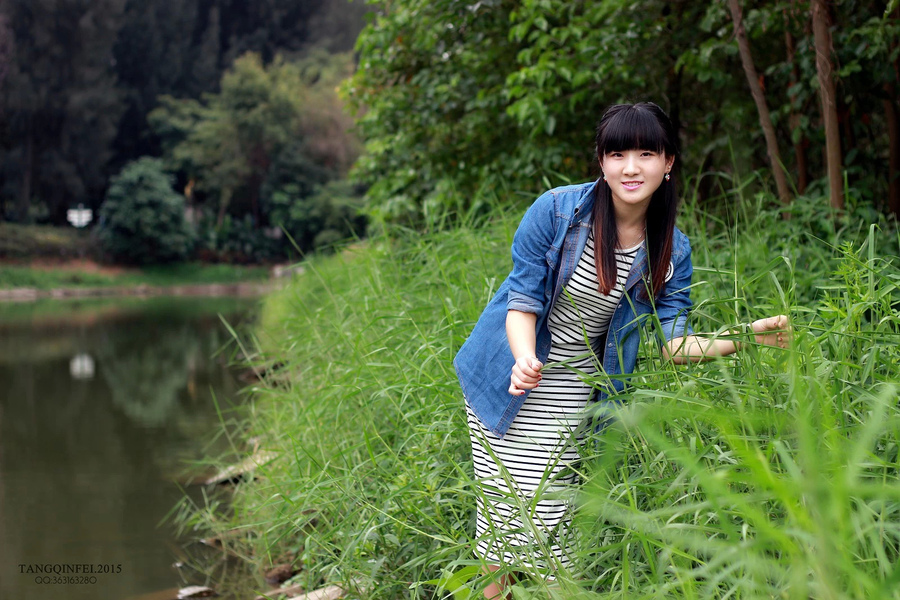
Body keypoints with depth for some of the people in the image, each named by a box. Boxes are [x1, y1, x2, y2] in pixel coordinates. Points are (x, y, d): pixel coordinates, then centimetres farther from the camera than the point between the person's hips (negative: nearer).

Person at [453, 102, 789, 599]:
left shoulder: (672, 252, -6)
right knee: (501, 503, 0)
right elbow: (523, 300, -13)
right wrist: (525, 359, -32)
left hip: (572, 394, 2)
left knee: (549, 517, -3)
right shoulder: (557, 211, -16)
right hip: (508, 377, -1)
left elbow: (672, 342, -9)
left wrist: (740, 340, -25)